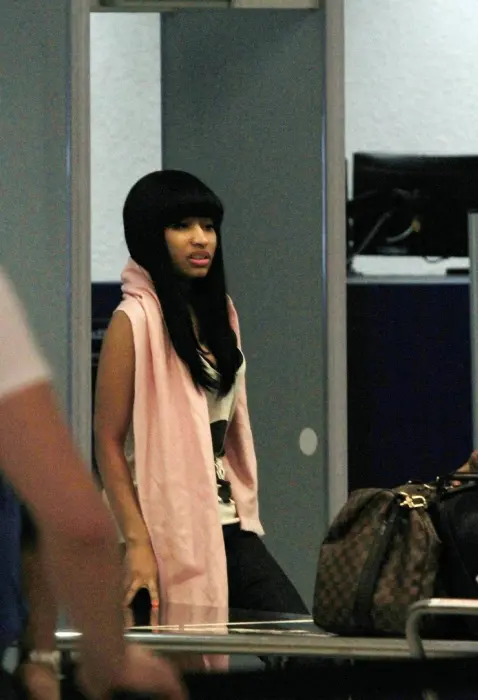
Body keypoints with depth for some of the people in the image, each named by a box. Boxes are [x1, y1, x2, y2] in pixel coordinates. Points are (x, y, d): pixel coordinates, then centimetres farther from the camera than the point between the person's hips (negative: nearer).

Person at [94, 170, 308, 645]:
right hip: (168, 531, -7)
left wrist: (243, 511, 15)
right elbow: (108, 442, -13)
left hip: (227, 524, 8)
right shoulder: (134, 321, -10)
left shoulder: (218, 313, 13)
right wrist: (136, 544, -19)